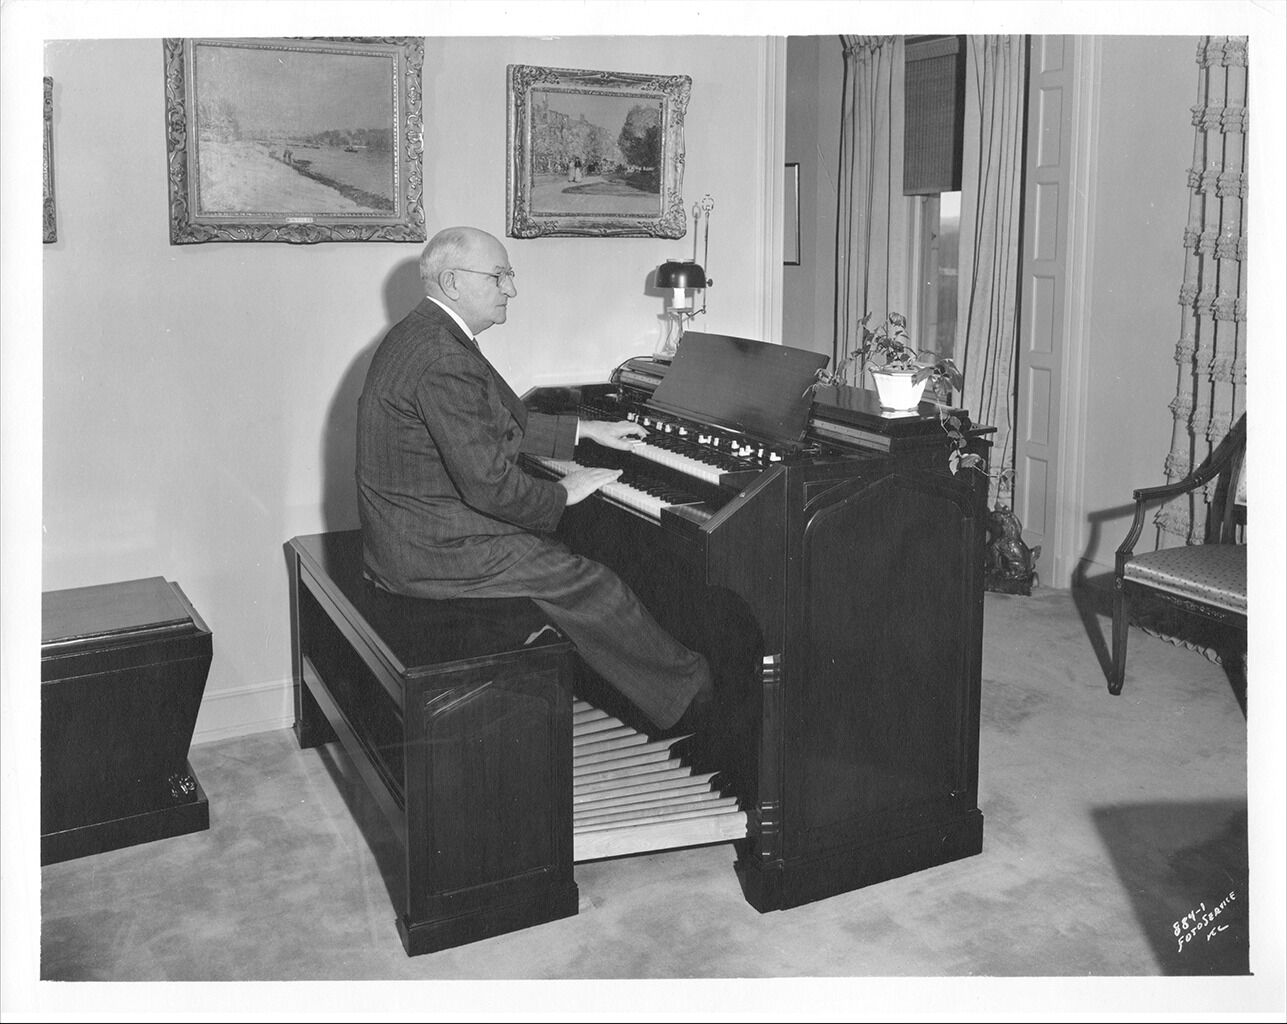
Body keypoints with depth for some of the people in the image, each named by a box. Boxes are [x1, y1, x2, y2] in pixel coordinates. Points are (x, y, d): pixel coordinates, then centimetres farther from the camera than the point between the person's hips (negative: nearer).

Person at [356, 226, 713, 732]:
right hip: (437, 551, -11)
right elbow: (489, 484, -27)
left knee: (565, 558, 17)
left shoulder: (425, 335, 10)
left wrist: (587, 430, 21)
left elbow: (505, 424, 20)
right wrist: (562, 493, -10)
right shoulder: (444, 361, -25)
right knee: (594, 586, -4)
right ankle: (689, 695, 13)